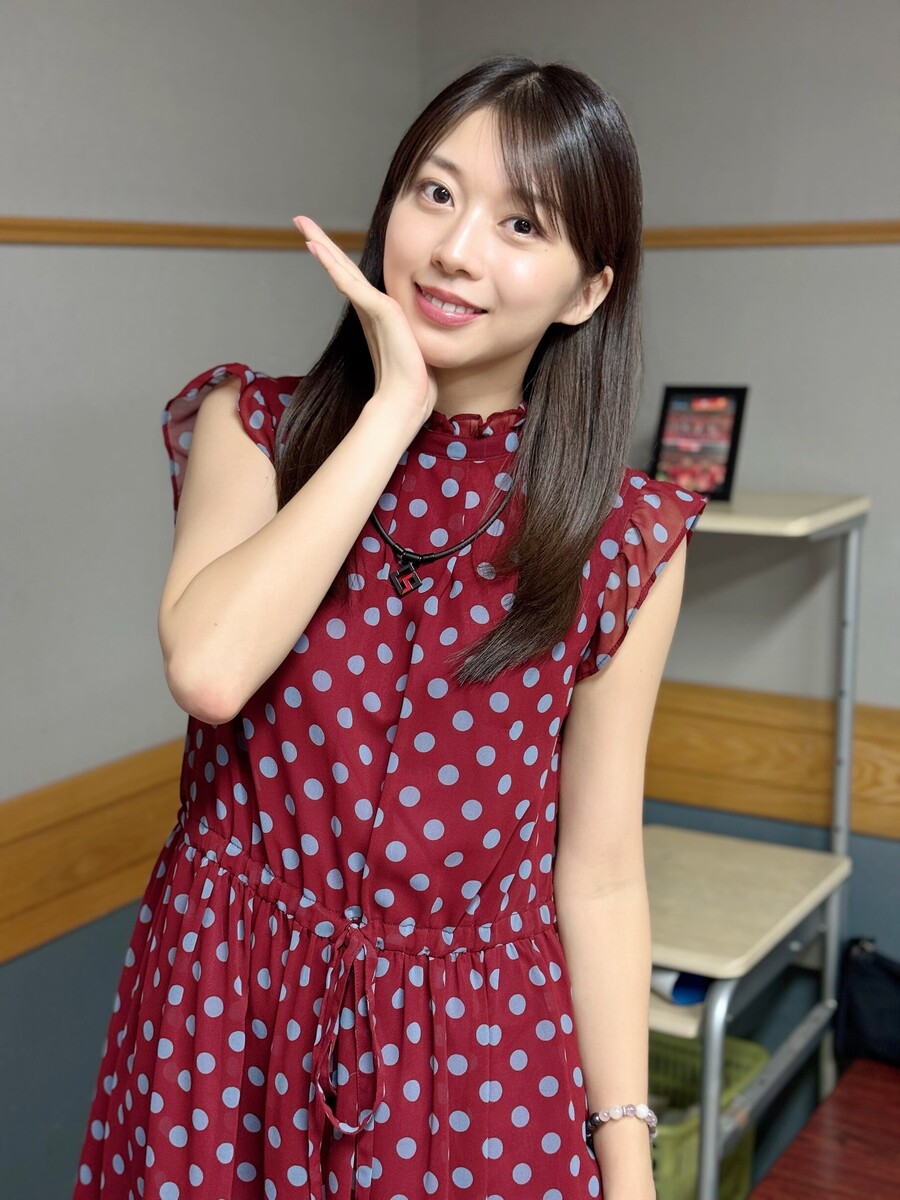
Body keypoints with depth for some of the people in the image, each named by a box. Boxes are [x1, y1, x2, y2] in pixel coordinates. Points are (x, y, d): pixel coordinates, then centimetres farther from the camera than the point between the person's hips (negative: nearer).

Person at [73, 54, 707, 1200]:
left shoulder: (626, 541, -6)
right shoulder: (250, 425, -4)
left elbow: (598, 877, -3)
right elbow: (208, 669, -23)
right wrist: (395, 406, -19)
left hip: (474, 1056, 0)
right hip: (224, 1026, 1)